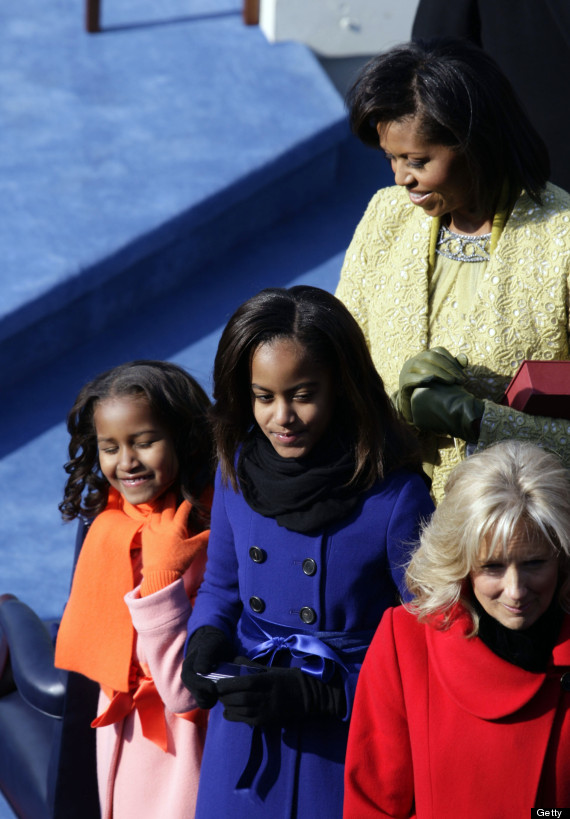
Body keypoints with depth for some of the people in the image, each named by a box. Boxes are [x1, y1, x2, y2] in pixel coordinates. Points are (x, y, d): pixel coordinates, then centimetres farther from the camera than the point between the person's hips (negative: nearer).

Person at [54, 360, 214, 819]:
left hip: (182, 743, -6)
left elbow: (185, 690, -25)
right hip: (122, 736, 7)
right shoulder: (108, 527, 0)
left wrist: (162, 576, -30)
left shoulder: (207, 541, -21)